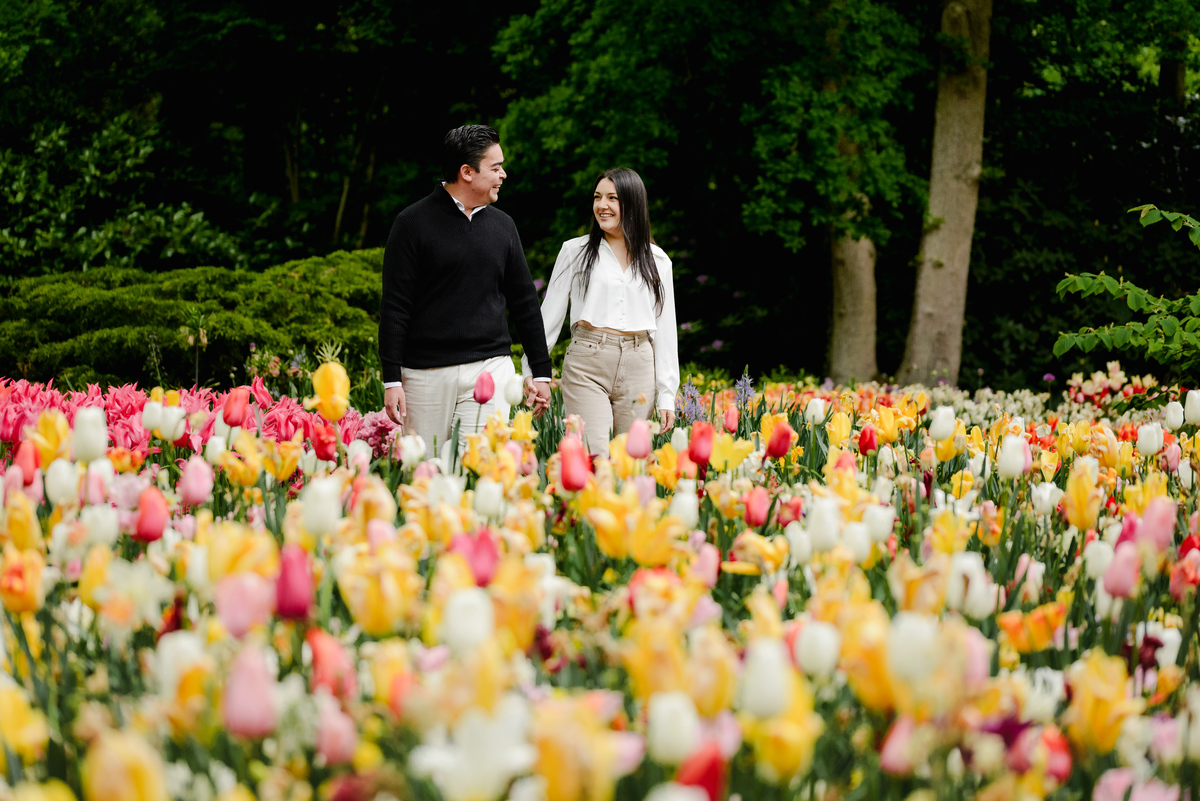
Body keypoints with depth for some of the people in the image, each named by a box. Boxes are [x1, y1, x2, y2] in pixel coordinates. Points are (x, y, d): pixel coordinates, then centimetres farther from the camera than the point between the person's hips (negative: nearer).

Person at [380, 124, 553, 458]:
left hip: (491, 367, 3)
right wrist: (392, 380, -8)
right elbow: (395, 307, -3)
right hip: (426, 374, -3)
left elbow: (524, 301, 18)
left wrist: (542, 371, 16)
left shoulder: (502, 225, 12)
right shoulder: (414, 223, -1)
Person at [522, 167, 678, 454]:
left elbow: (665, 328, 11)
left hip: (638, 367, 2)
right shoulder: (575, 251, 6)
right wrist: (532, 370, 1)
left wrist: (667, 395, 6)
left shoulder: (657, 261, 11)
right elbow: (550, 314, 8)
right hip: (587, 364, -2)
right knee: (594, 459, -14)